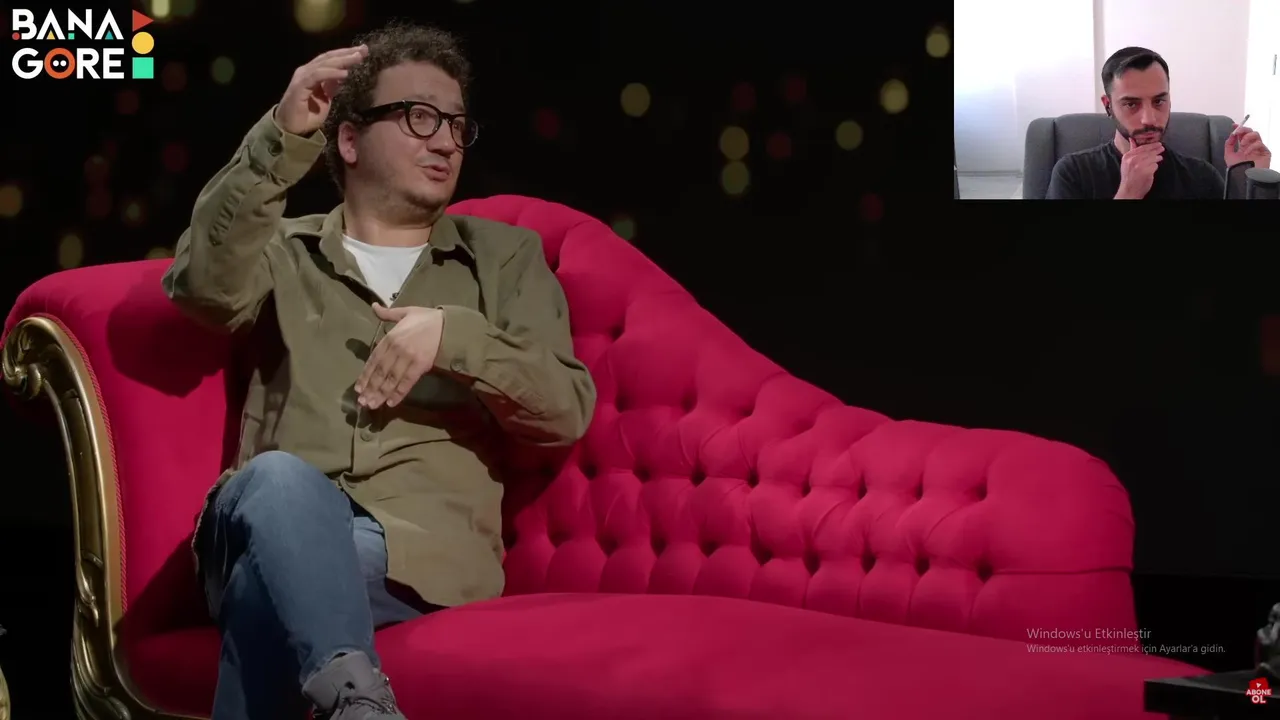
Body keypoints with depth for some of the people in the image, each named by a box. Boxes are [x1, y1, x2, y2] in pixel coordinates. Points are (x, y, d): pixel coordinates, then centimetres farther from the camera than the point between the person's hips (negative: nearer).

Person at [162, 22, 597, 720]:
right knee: (281, 479, -39)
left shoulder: (506, 256, 22)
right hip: (282, 527, 1)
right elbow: (202, 286, -4)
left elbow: (568, 410, 8)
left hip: (424, 550, 0)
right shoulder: (284, 252, 21)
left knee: (272, 579, -36)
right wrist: (281, 139, -14)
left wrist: (454, 337, -10)